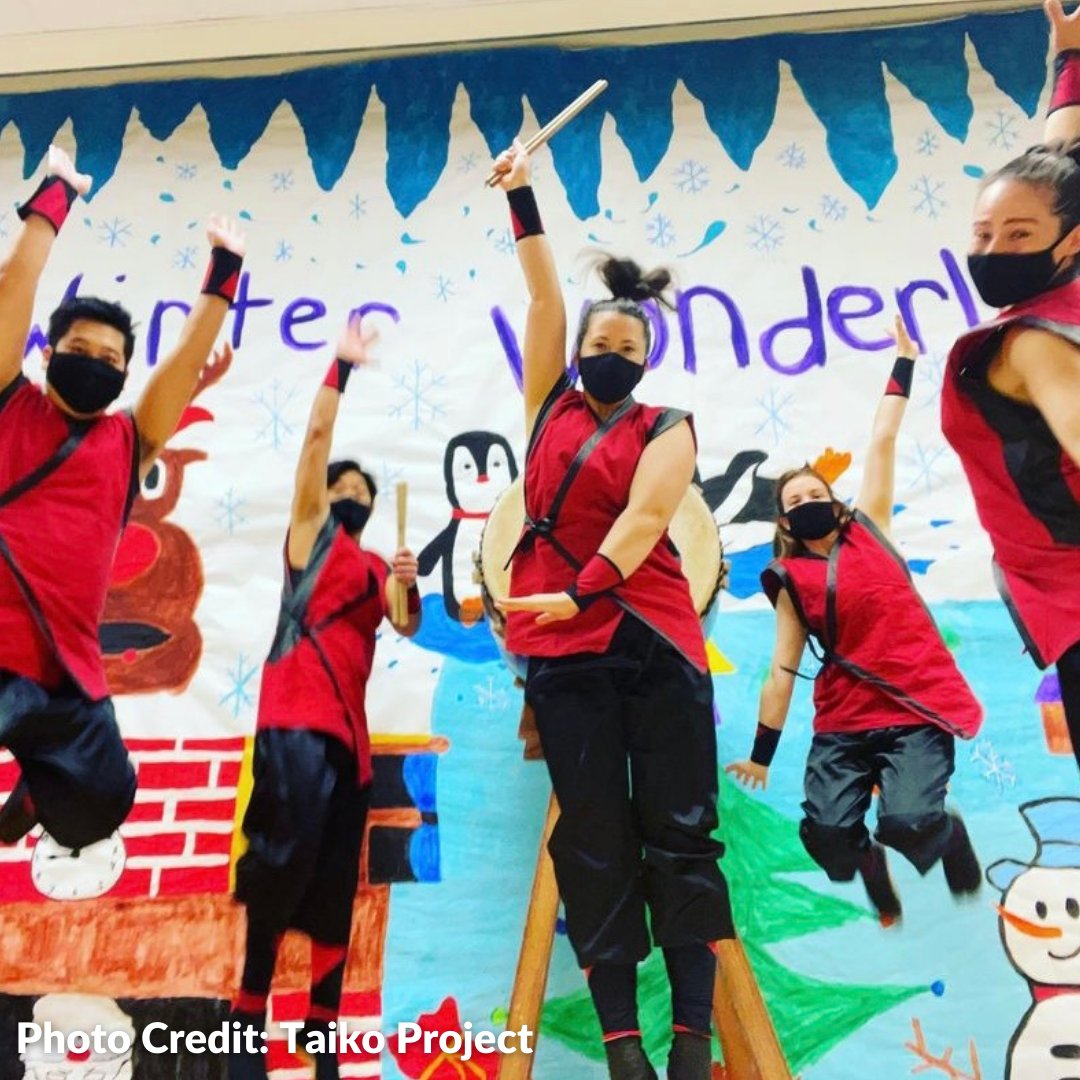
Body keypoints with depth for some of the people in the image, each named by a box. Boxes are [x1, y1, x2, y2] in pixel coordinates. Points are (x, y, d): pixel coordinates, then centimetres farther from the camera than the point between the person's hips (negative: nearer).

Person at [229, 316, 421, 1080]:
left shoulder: (376, 567, 22)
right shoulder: (311, 530, 12)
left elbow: (408, 626, 7)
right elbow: (317, 436, 5)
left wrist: (409, 587, -12)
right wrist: (343, 367, 6)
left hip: (348, 722, 5)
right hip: (296, 714, -5)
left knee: (335, 882, 6)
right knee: (291, 844, -19)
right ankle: (251, 1012, -4)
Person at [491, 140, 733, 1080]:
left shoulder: (666, 429, 6)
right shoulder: (552, 405, 14)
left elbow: (643, 519, -9)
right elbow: (544, 298, 10)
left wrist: (580, 591, -20)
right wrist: (523, 198, 9)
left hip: (653, 641, -2)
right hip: (563, 648, 2)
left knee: (678, 830, 1)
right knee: (595, 839, 4)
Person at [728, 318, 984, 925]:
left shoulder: (868, 528, 6)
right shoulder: (792, 580, 4)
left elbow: (883, 443, 4)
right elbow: (783, 670, 4)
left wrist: (904, 363, 8)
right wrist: (762, 755, 3)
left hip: (919, 708, -1)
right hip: (845, 721, 1)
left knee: (907, 823, -20)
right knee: (826, 835, -15)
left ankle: (949, 833, 18)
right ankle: (870, 862, 23)